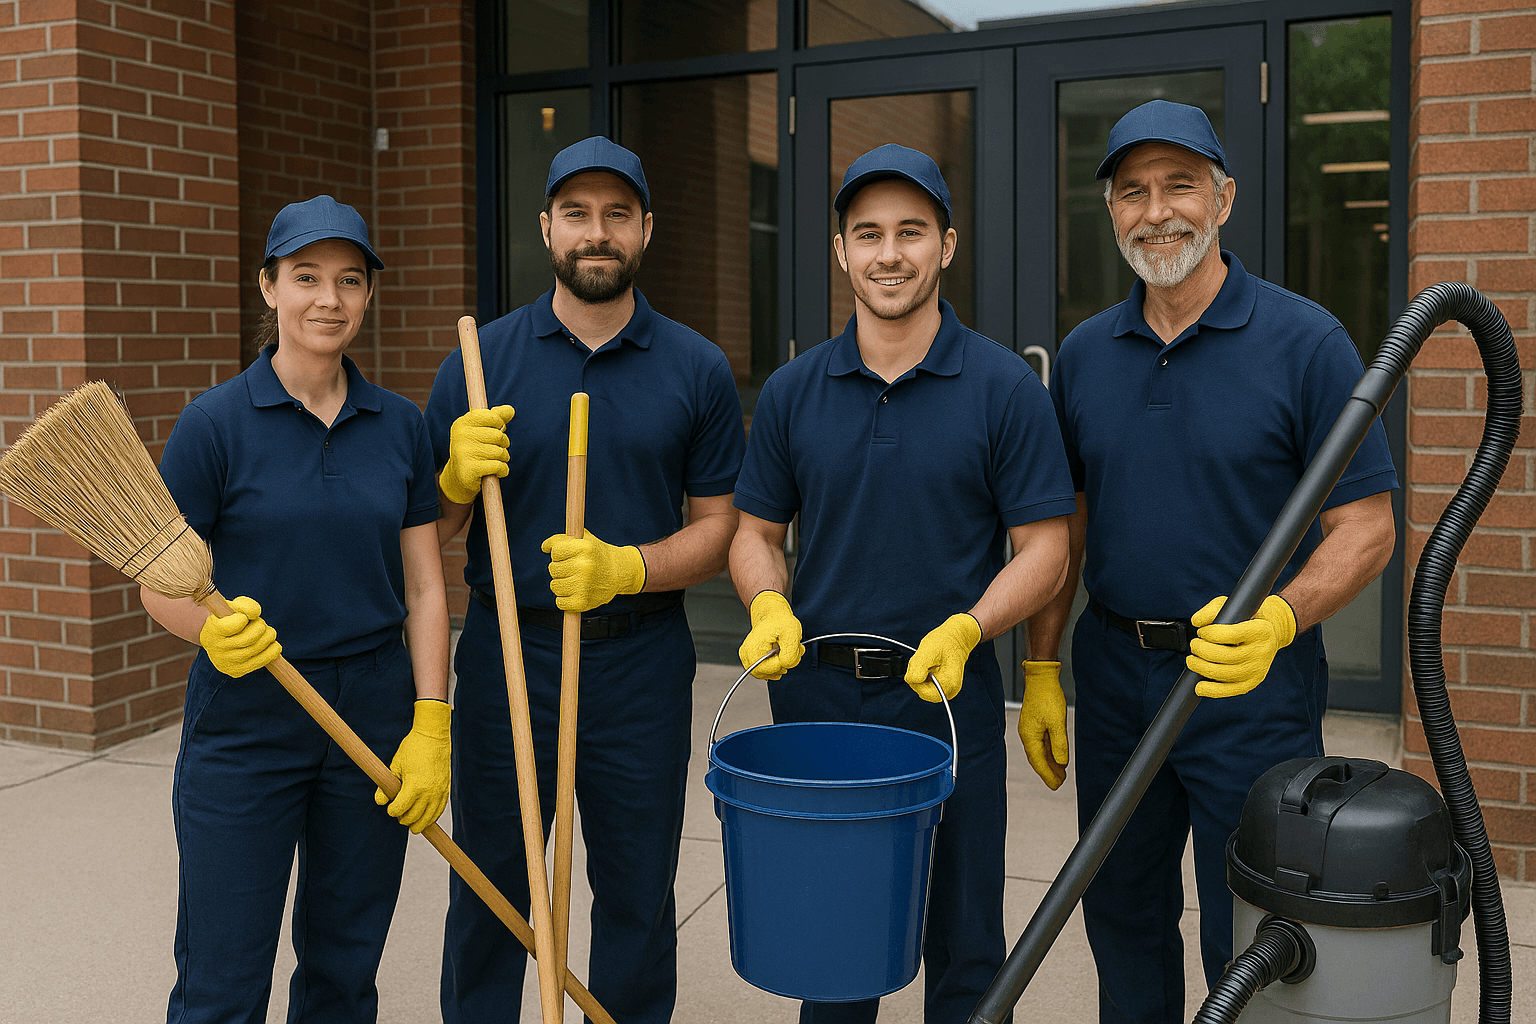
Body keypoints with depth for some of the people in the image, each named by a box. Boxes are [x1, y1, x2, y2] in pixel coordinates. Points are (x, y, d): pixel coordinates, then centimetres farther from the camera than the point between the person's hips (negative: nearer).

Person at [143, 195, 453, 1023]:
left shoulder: (401, 426, 4)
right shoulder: (215, 422, -6)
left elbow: (423, 589, 5)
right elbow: (161, 585, -4)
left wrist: (430, 728, -3)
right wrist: (213, 630, -26)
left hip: (374, 716, 3)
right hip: (244, 721, -3)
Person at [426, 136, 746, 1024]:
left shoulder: (698, 369, 1)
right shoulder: (483, 360, 1)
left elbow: (719, 527, 1)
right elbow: (427, 532, 5)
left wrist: (625, 566, -16)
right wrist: (459, 477, -17)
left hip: (641, 661, 0)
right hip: (506, 656, 0)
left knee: (638, 899, 12)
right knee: (490, 889, 11)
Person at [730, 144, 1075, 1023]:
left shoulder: (1005, 387, -5)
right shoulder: (792, 391, 4)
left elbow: (1044, 549, -5)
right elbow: (757, 532, 11)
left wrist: (966, 629, -21)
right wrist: (770, 606, -10)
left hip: (949, 703, -2)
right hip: (814, 697, 3)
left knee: (964, 951, 10)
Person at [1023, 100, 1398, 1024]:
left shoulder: (1306, 341, -10)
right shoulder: (1085, 353, 5)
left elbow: (1367, 528, -11)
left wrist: (1276, 620, -28)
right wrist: (1041, 668, 7)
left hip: (1251, 685, -4)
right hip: (1113, 678, 4)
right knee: (1124, 926, 17)